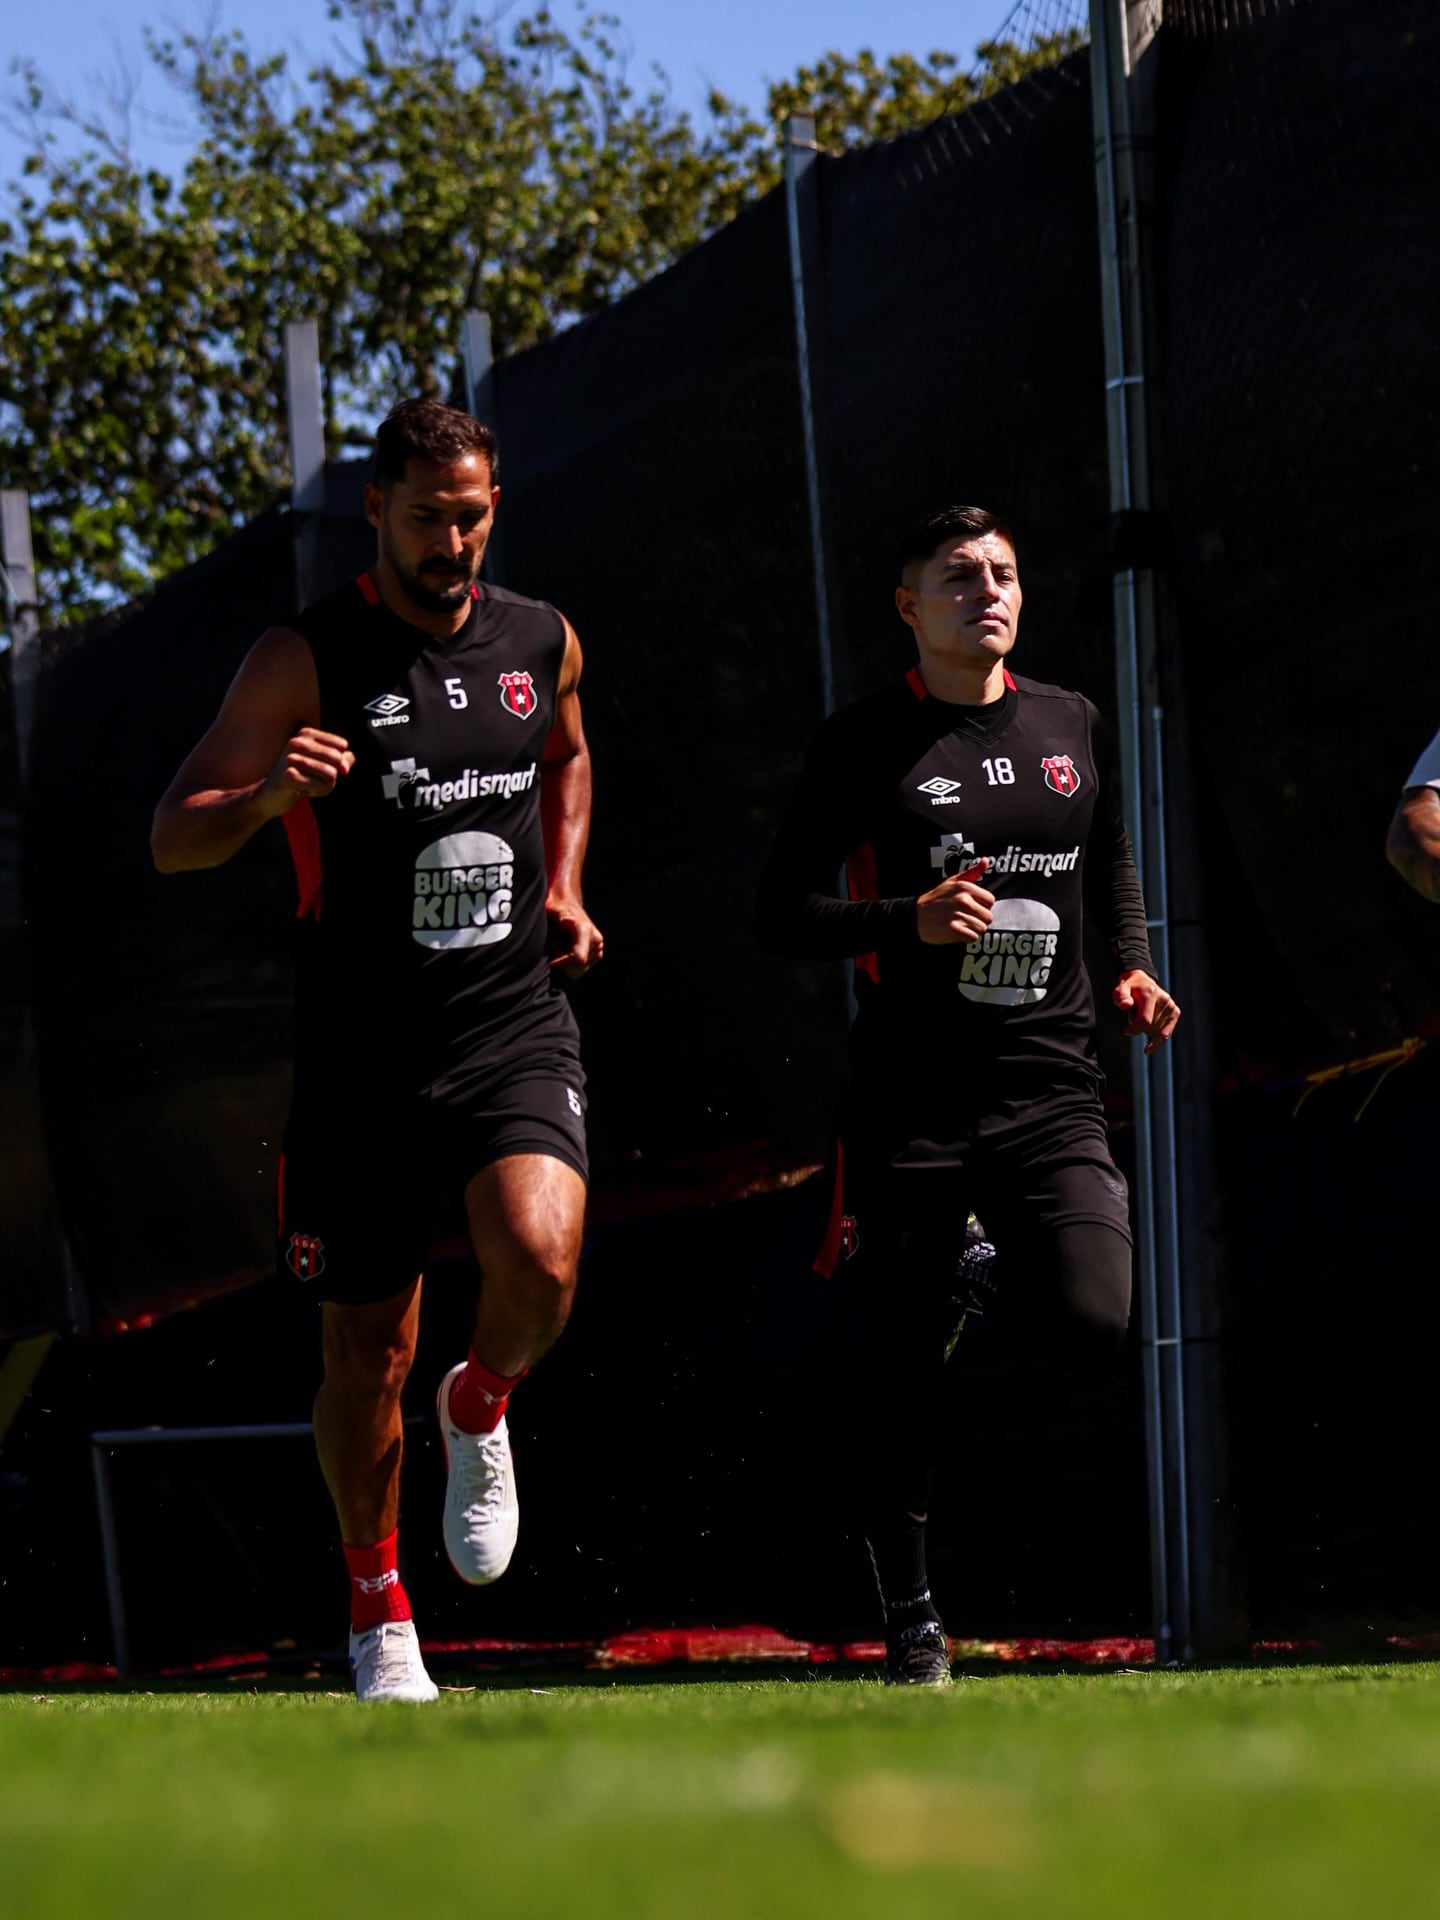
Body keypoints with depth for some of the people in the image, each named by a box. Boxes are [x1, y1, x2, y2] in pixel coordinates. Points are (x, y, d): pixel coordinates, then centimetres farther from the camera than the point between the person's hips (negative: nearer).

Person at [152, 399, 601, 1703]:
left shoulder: (541, 643, 5)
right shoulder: (305, 662, -7)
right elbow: (173, 839, -8)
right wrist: (268, 795, -28)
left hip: (517, 1028, 2)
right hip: (364, 1049, -1)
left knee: (538, 1258, -26)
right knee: (367, 1355, 5)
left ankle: (482, 1412, 9)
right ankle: (378, 1609, 28)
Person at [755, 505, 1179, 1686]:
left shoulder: (1072, 728, 12)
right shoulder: (864, 744, 0)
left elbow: (1113, 870, 27)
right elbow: (782, 915, -1)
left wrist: (1134, 971, 8)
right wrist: (909, 920, -16)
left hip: (1051, 1088, 3)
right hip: (912, 1095, -3)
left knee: (1093, 1320, -16)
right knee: (903, 1374, 0)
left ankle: (1003, 1271, 21)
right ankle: (909, 1615, 17)